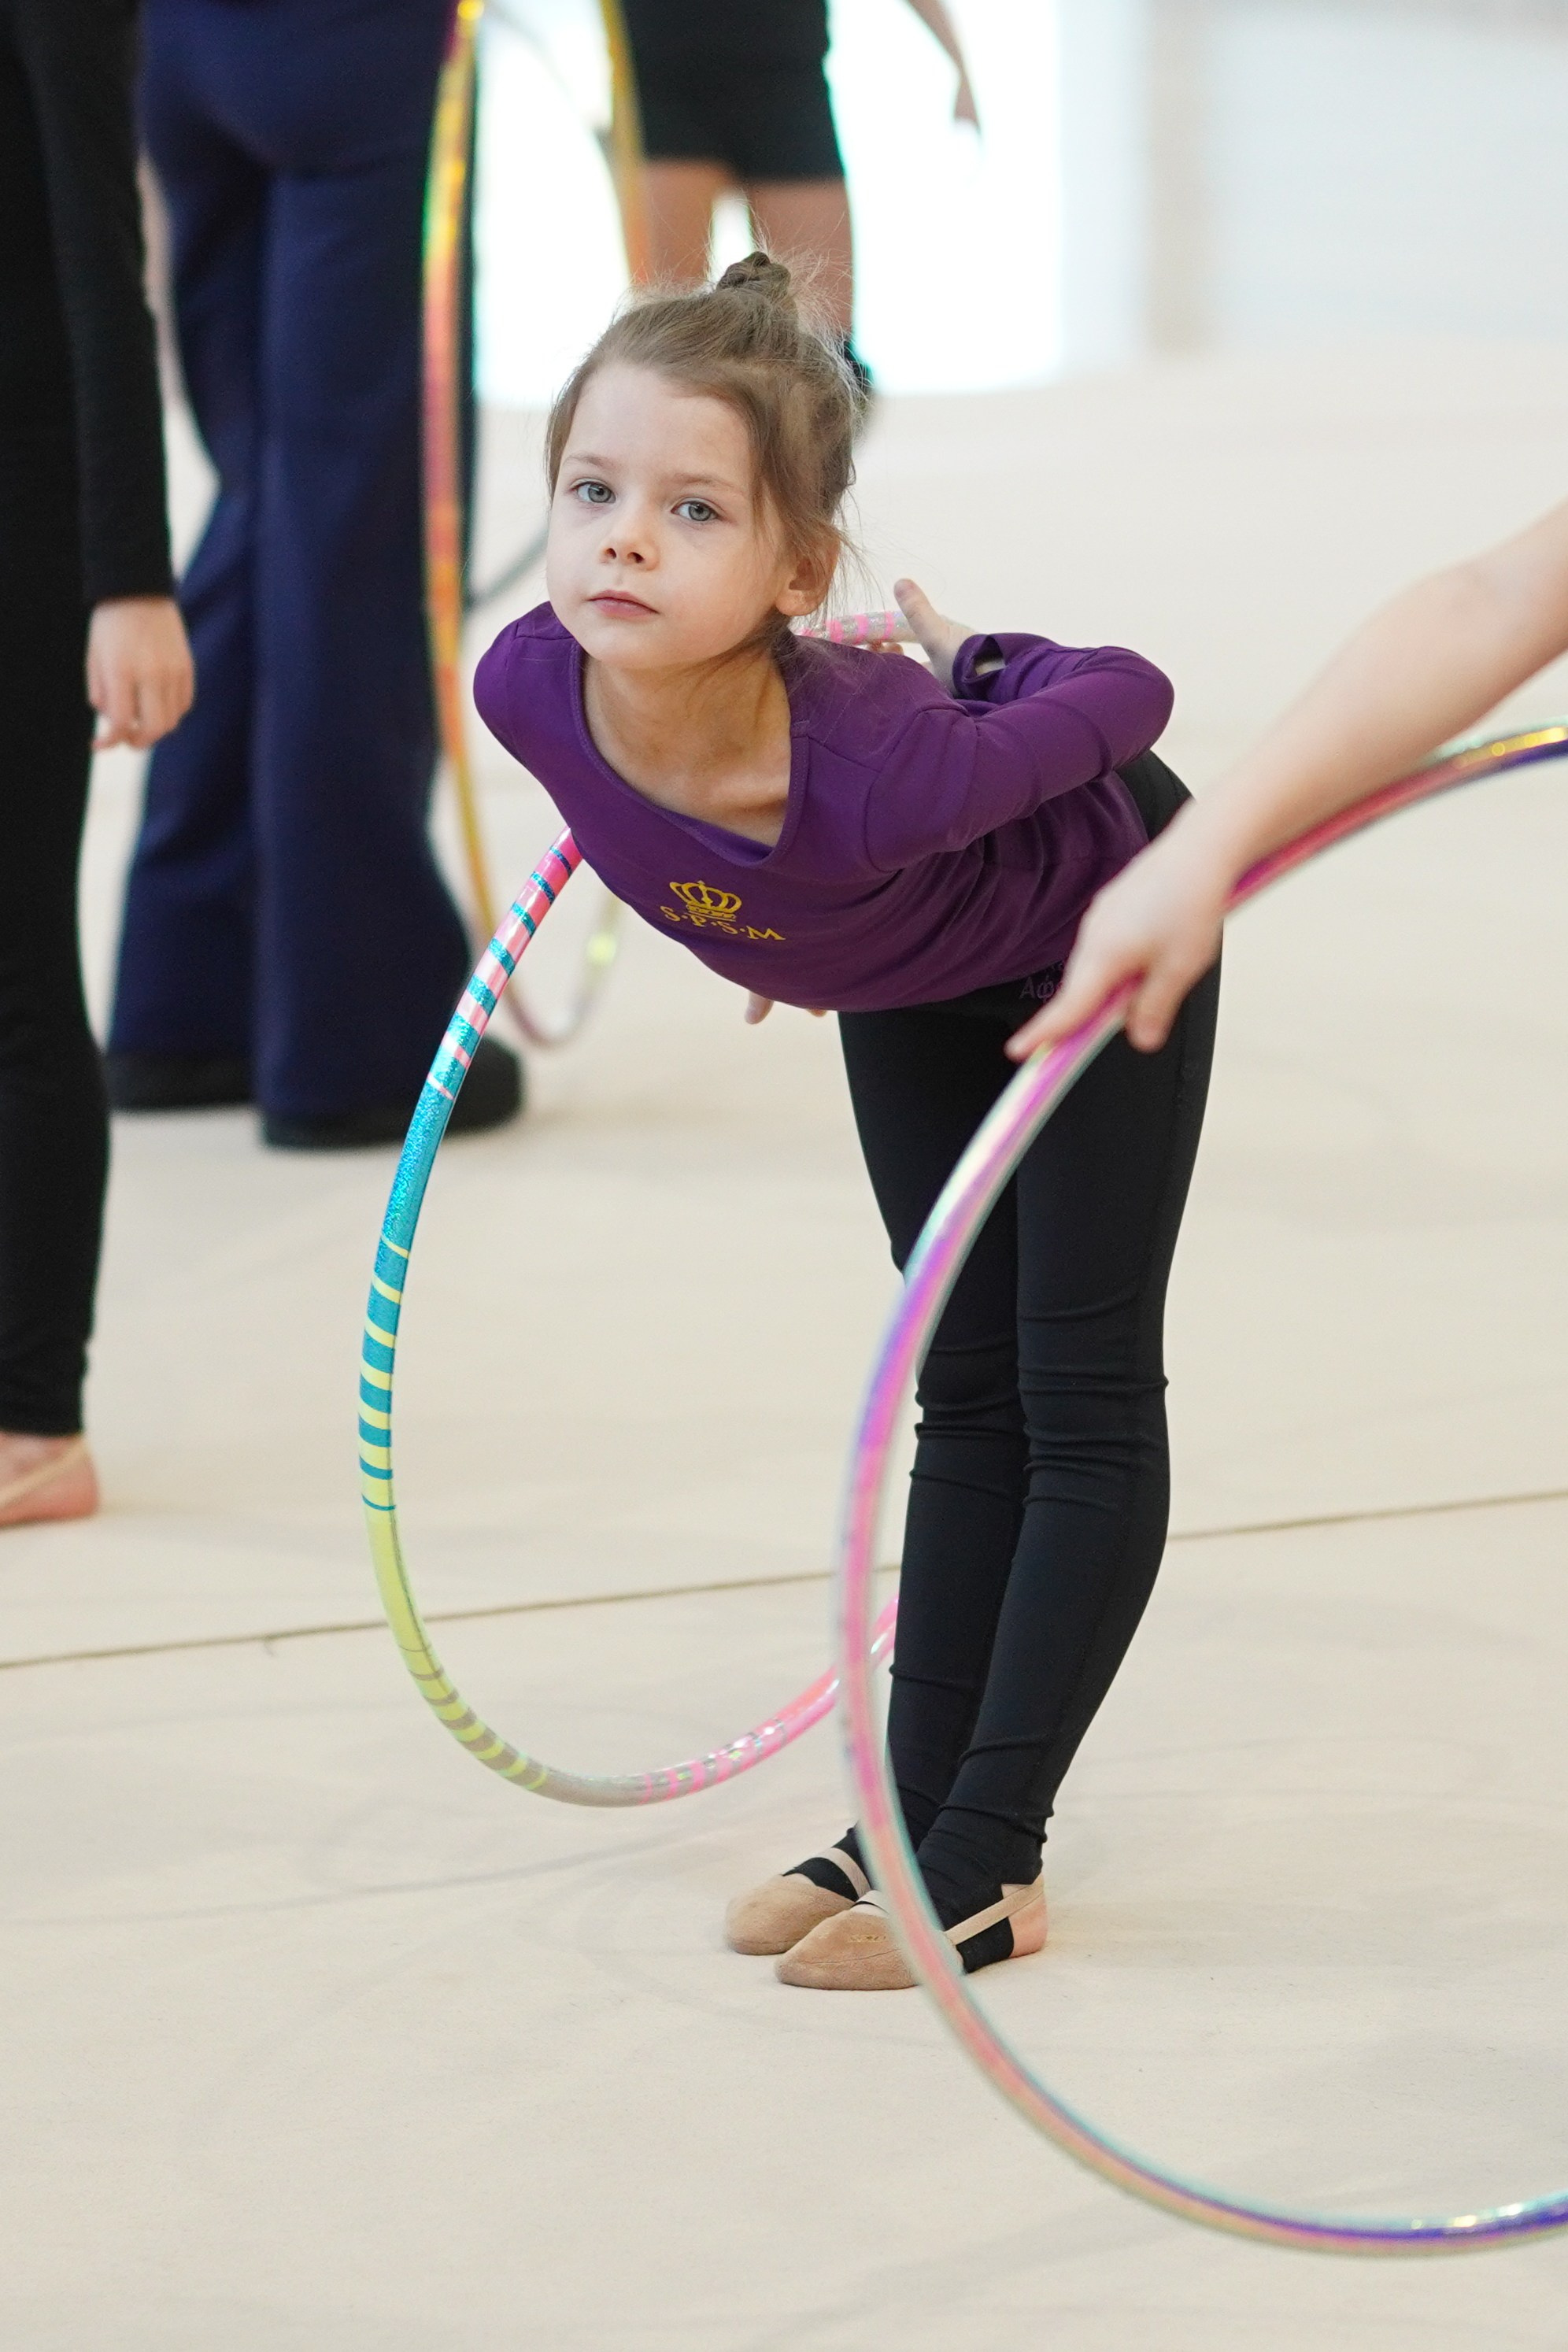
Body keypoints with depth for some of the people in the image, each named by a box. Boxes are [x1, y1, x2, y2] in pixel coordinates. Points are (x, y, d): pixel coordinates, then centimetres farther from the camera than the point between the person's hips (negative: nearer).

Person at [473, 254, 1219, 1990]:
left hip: (1101, 925, -5)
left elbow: (1128, 696, -31)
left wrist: (976, 676, -12)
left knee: (1083, 1394, 0)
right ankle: (916, 1810, 22)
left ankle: (990, 1856, 6)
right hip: (909, 987, 5)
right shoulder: (533, 692, -31)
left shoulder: (880, 769, -47)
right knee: (966, 1393, 16)